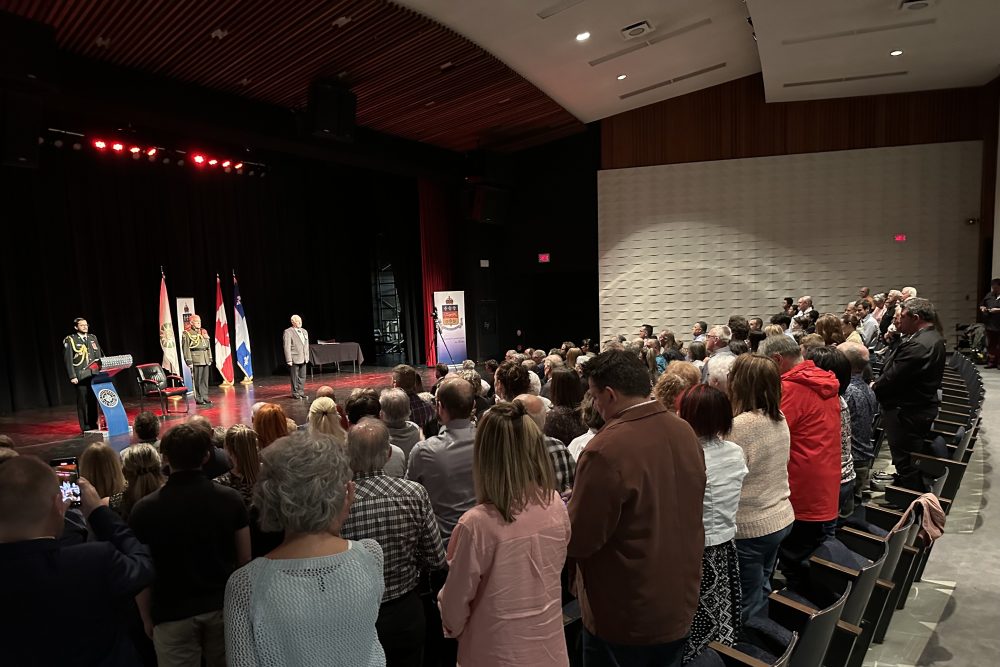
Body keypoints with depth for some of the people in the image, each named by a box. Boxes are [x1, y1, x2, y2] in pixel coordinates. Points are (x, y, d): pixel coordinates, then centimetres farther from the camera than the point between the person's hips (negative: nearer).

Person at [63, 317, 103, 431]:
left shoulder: (93, 338, 13)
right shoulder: (69, 340, -2)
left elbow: (99, 356, 15)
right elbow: (68, 360, -5)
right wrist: (72, 376, -11)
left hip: (94, 374, 4)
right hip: (81, 376, -4)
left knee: (93, 400, 9)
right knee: (83, 401, -1)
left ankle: (94, 424, 18)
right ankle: (86, 427, 6)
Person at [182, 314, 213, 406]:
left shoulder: (204, 332, 16)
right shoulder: (186, 334, -3)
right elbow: (186, 348, -8)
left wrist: (210, 359, 14)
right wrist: (189, 361, -13)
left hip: (205, 360, 6)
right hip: (196, 361, -6)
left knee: (205, 380, 9)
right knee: (197, 381, -2)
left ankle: (205, 397, 16)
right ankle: (199, 399, 4)